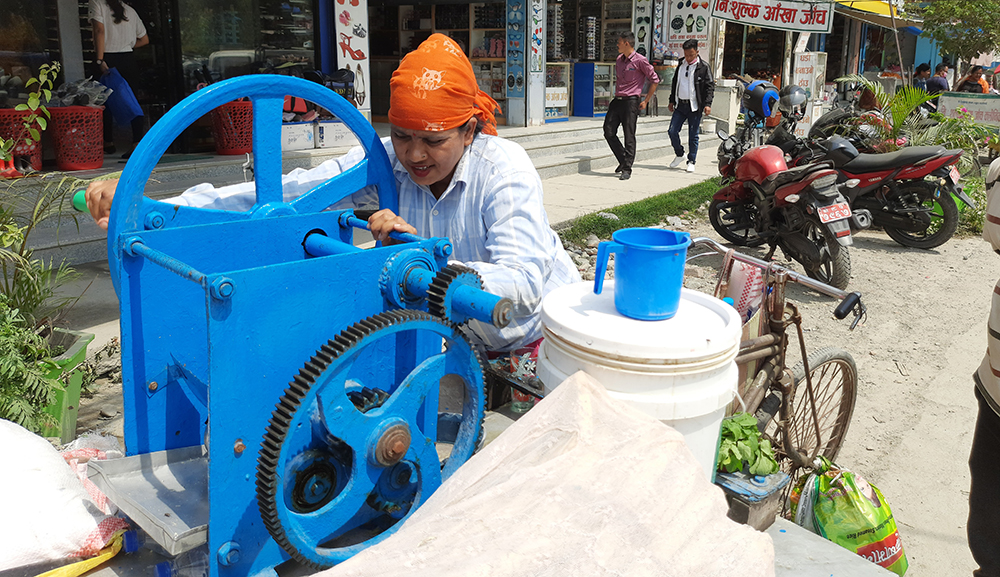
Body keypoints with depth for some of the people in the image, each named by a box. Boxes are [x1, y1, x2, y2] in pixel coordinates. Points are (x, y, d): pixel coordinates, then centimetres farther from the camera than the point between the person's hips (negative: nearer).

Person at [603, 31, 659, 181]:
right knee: (609, 132, 1)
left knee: (629, 136, -4)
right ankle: (623, 160, 18)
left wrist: (646, 101, -3)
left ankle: (627, 169, 2)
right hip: (617, 101, 7)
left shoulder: (640, 60, -7)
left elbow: (654, 80, -2)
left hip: (631, 101, -7)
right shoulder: (619, 59, 13)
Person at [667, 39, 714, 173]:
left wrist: (707, 104, -13)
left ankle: (691, 162, 12)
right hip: (680, 105, 4)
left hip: (695, 106, -4)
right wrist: (672, 100, 20)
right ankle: (679, 155, 18)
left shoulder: (703, 66, -4)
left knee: (693, 135, 1)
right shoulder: (681, 64, 11)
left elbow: (710, 86, -4)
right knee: (672, 131, -3)